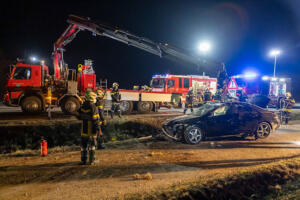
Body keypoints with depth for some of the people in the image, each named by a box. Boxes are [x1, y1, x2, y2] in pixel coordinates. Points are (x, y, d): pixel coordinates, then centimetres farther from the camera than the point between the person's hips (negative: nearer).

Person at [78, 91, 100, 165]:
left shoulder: (82, 107, 3)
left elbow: (79, 117, 12)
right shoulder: (93, 107, -15)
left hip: (84, 129, 5)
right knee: (92, 145, 6)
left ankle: (83, 160, 16)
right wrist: (98, 128, -11)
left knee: (84, 145, 13)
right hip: (92, 129, -5)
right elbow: (95, 120, -16)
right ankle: (92, 161, 9)